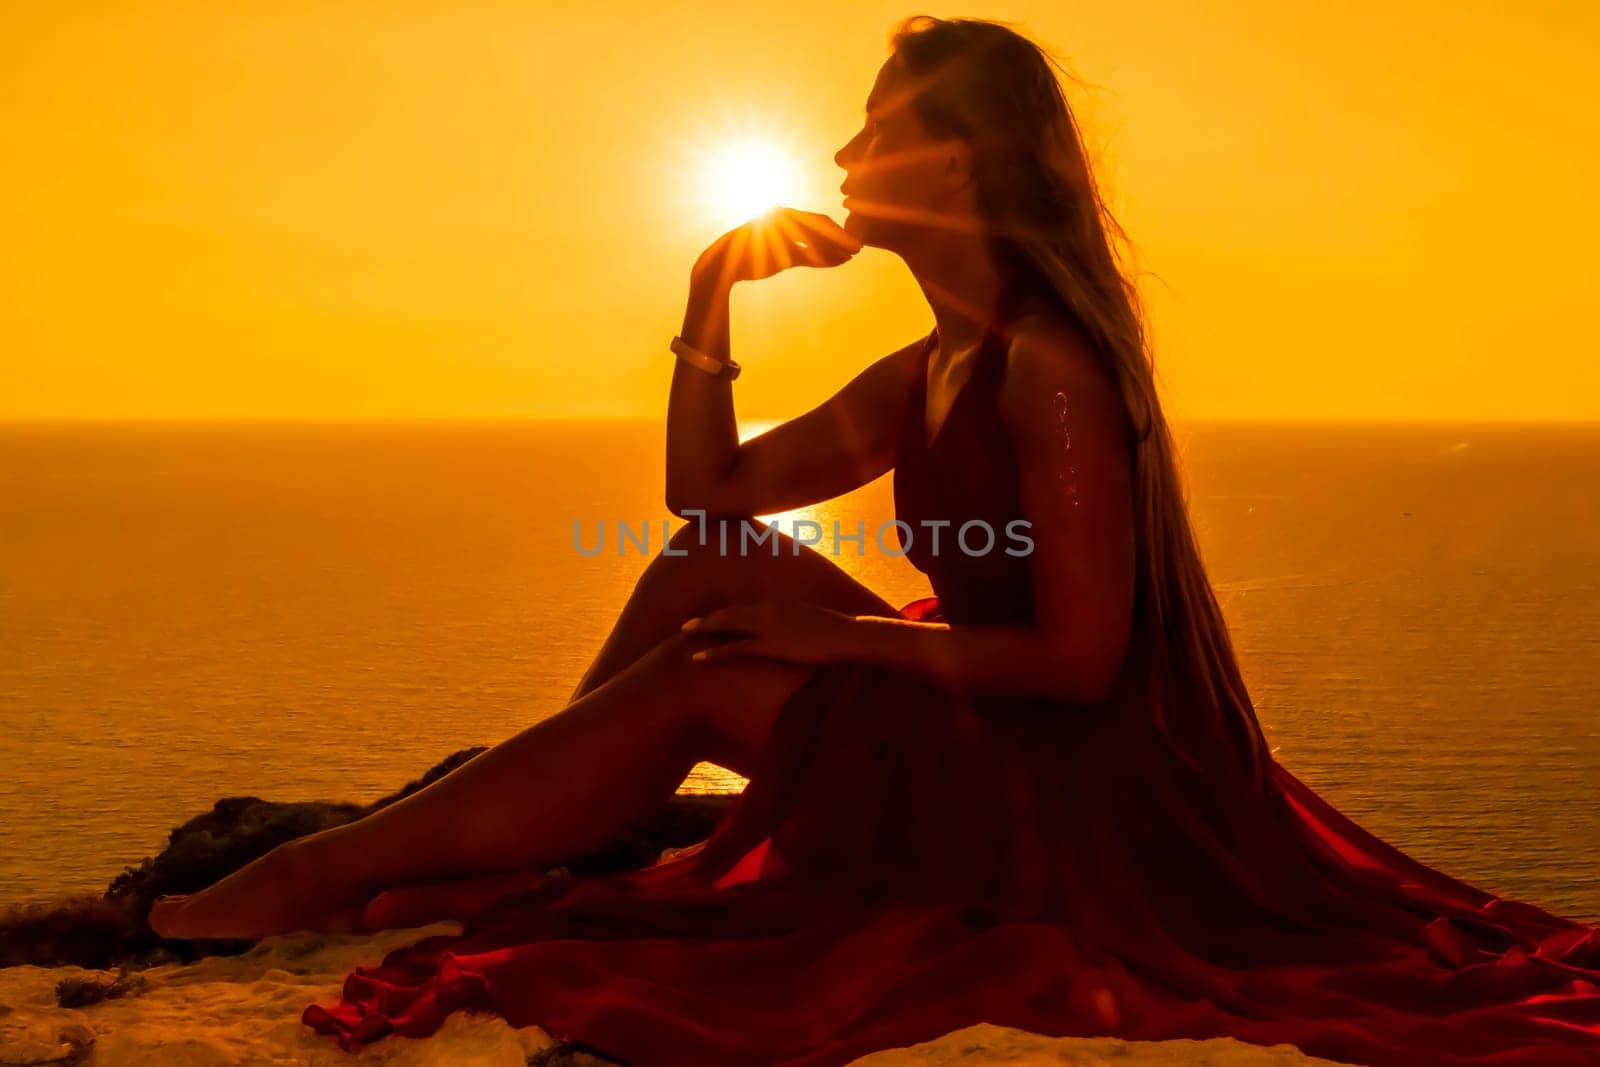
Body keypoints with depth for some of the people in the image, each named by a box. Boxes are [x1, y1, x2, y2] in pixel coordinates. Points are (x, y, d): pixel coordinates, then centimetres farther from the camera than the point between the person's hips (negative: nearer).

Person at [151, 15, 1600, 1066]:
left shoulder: (1050, 368, -18)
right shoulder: (928, 376, 10)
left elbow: (1079, 658, -22)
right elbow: (706, 492, 11)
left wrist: (847, 634, -16)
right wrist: (711, 294, 1)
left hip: (1083, 796, -9)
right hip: (984, 746, 9)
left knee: (695, 685, -16)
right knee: (707, 572, 3)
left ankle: (329, 875, -6)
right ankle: (498, 861, 2)